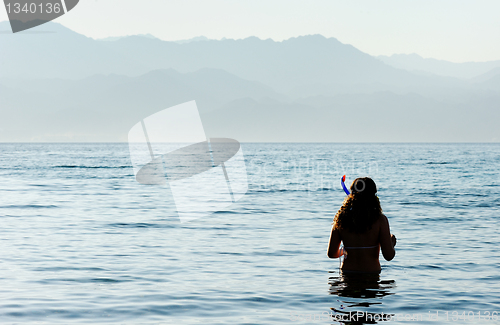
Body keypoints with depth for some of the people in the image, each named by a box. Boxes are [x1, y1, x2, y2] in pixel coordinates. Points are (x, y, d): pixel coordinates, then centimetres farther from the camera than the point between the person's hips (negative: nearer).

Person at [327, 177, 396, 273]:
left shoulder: (341, 219, 1)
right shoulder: (380, 220, -7)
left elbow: (331, 253, 7)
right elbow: (388, 256, -7)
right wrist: (392, 243, 15)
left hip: (347, 272, 3)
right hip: (371, 273, -3)